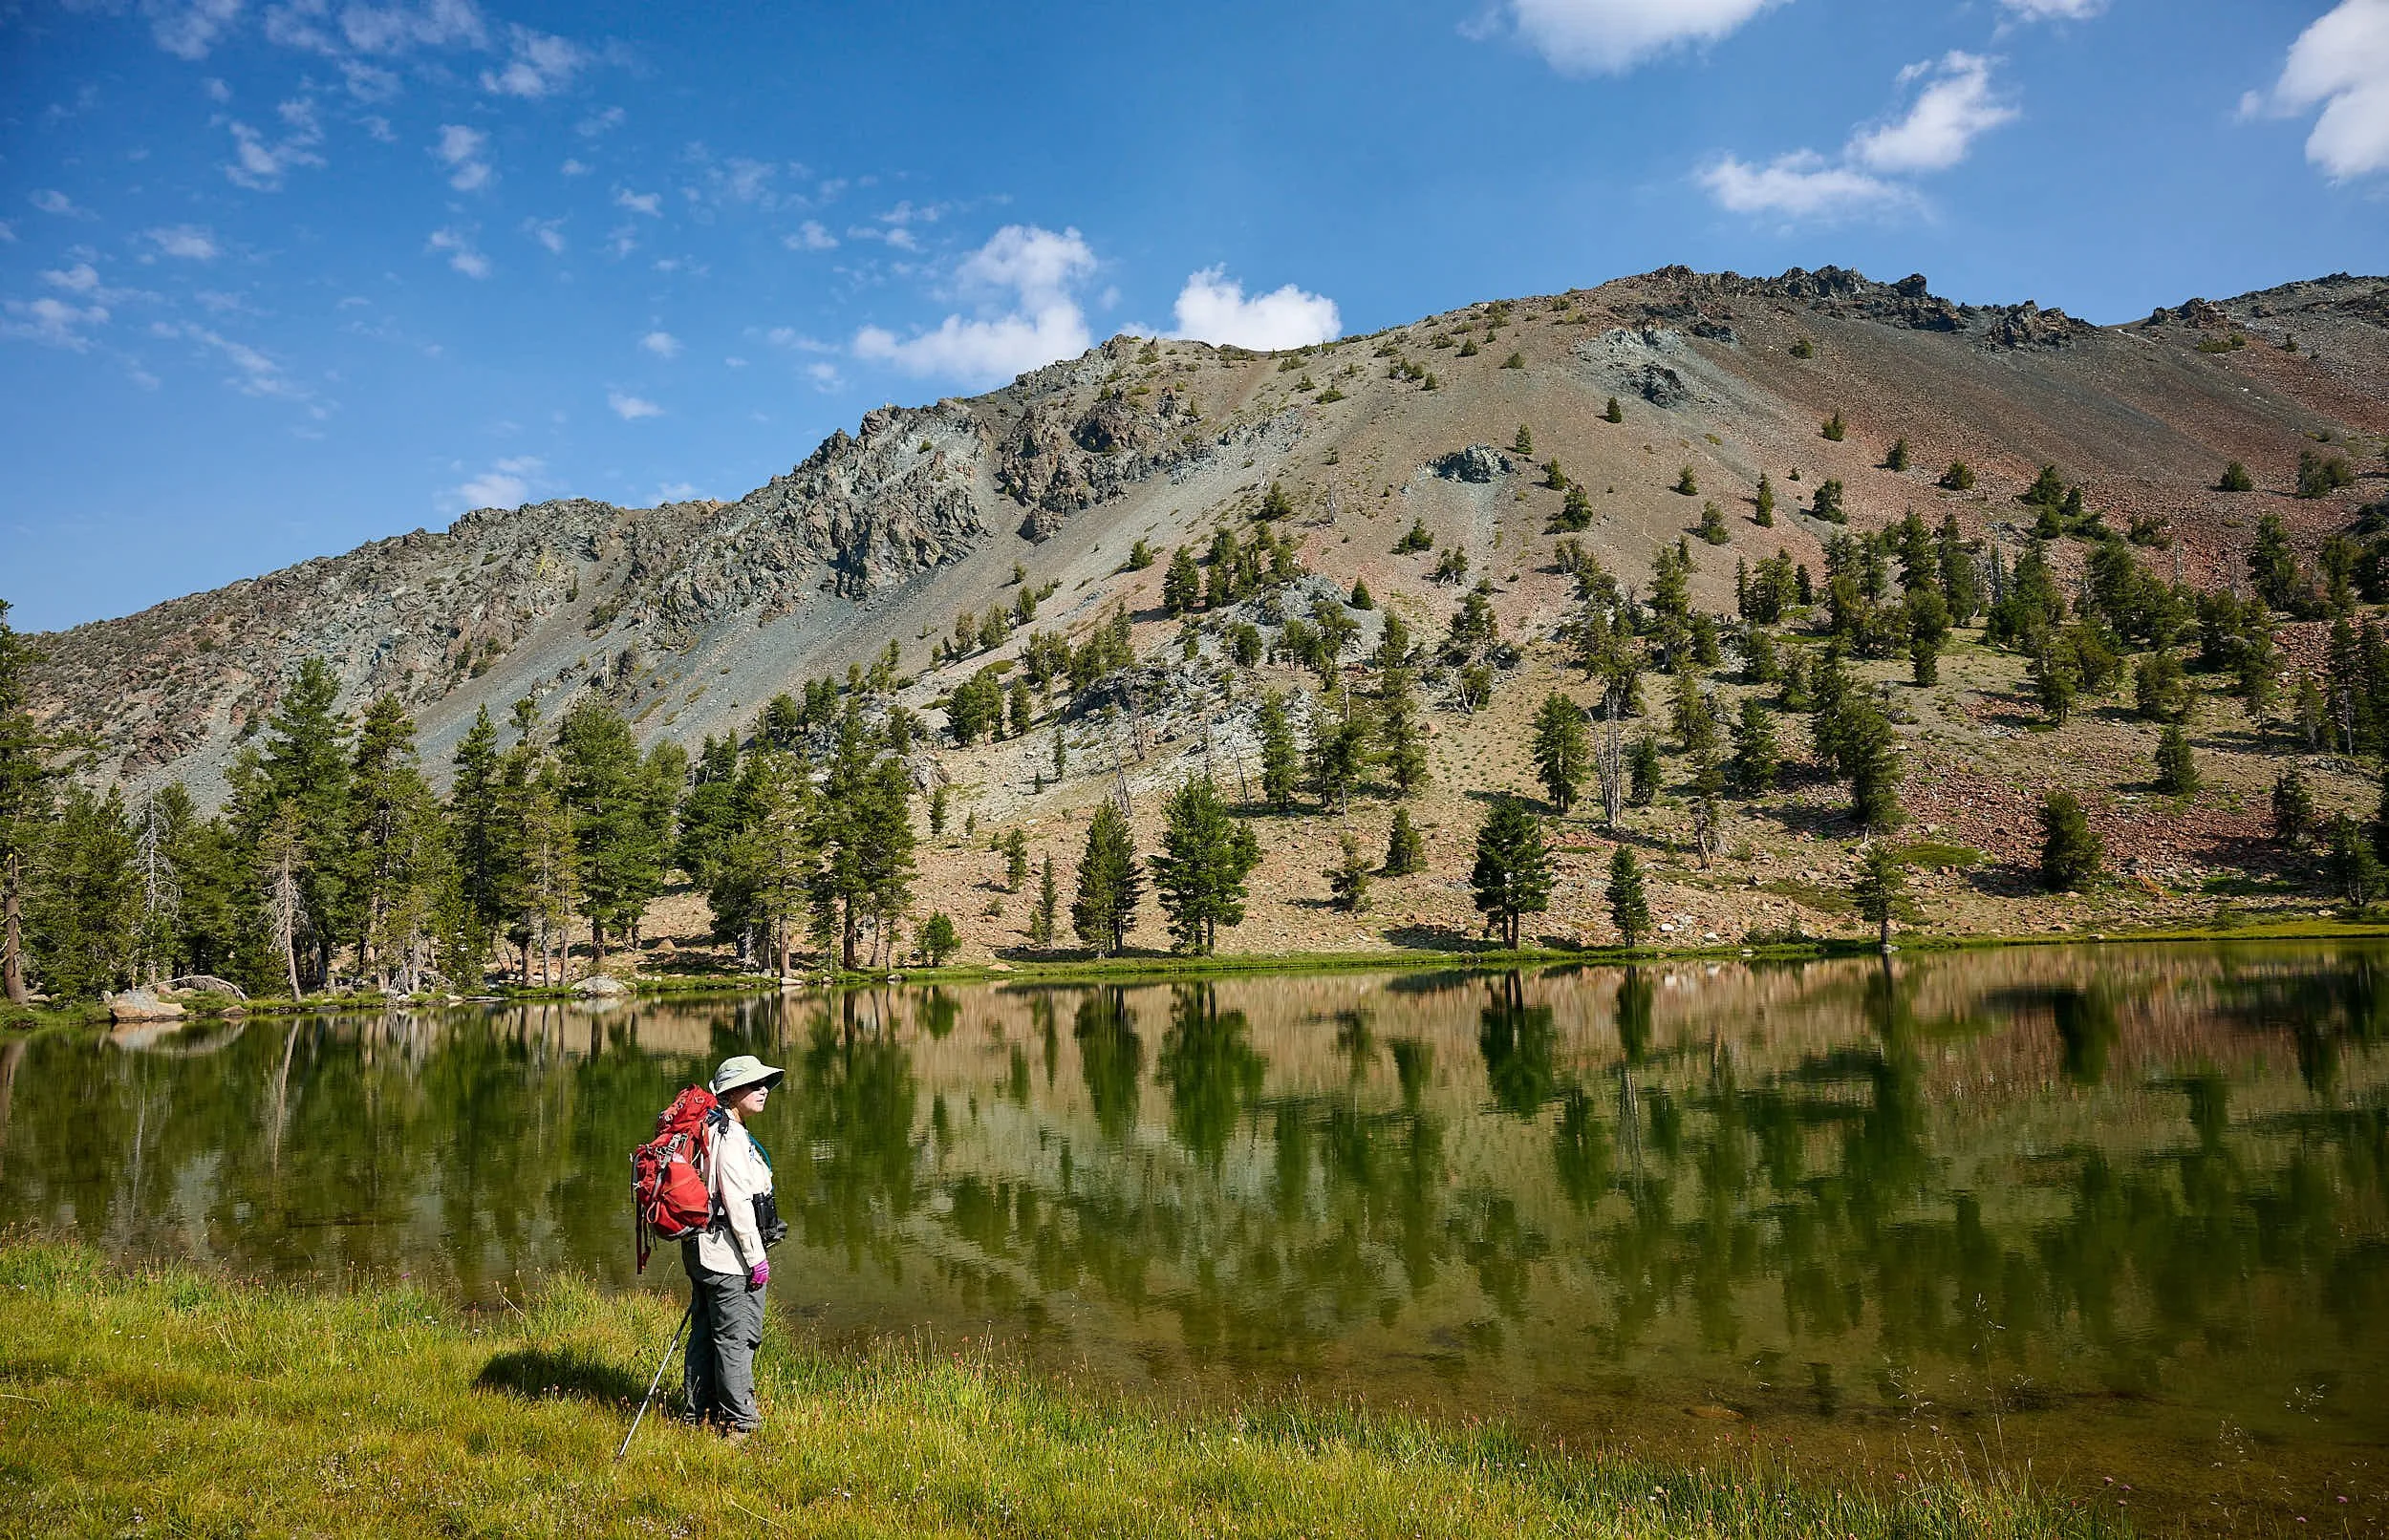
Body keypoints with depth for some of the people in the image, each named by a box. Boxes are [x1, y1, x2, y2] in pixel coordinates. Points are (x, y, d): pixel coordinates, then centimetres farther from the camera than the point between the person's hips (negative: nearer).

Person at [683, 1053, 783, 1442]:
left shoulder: (710, 1131, 15)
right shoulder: (731, 1136, -17)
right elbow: (738, 1202, -21)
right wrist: (757, 1257, -17)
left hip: (702, 1250, 10)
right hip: (728, 1254, -10)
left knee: (705, 1332, 17)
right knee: (737, 1336, -3)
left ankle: (699, 1411, 27)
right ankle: (738, 1422, 3)